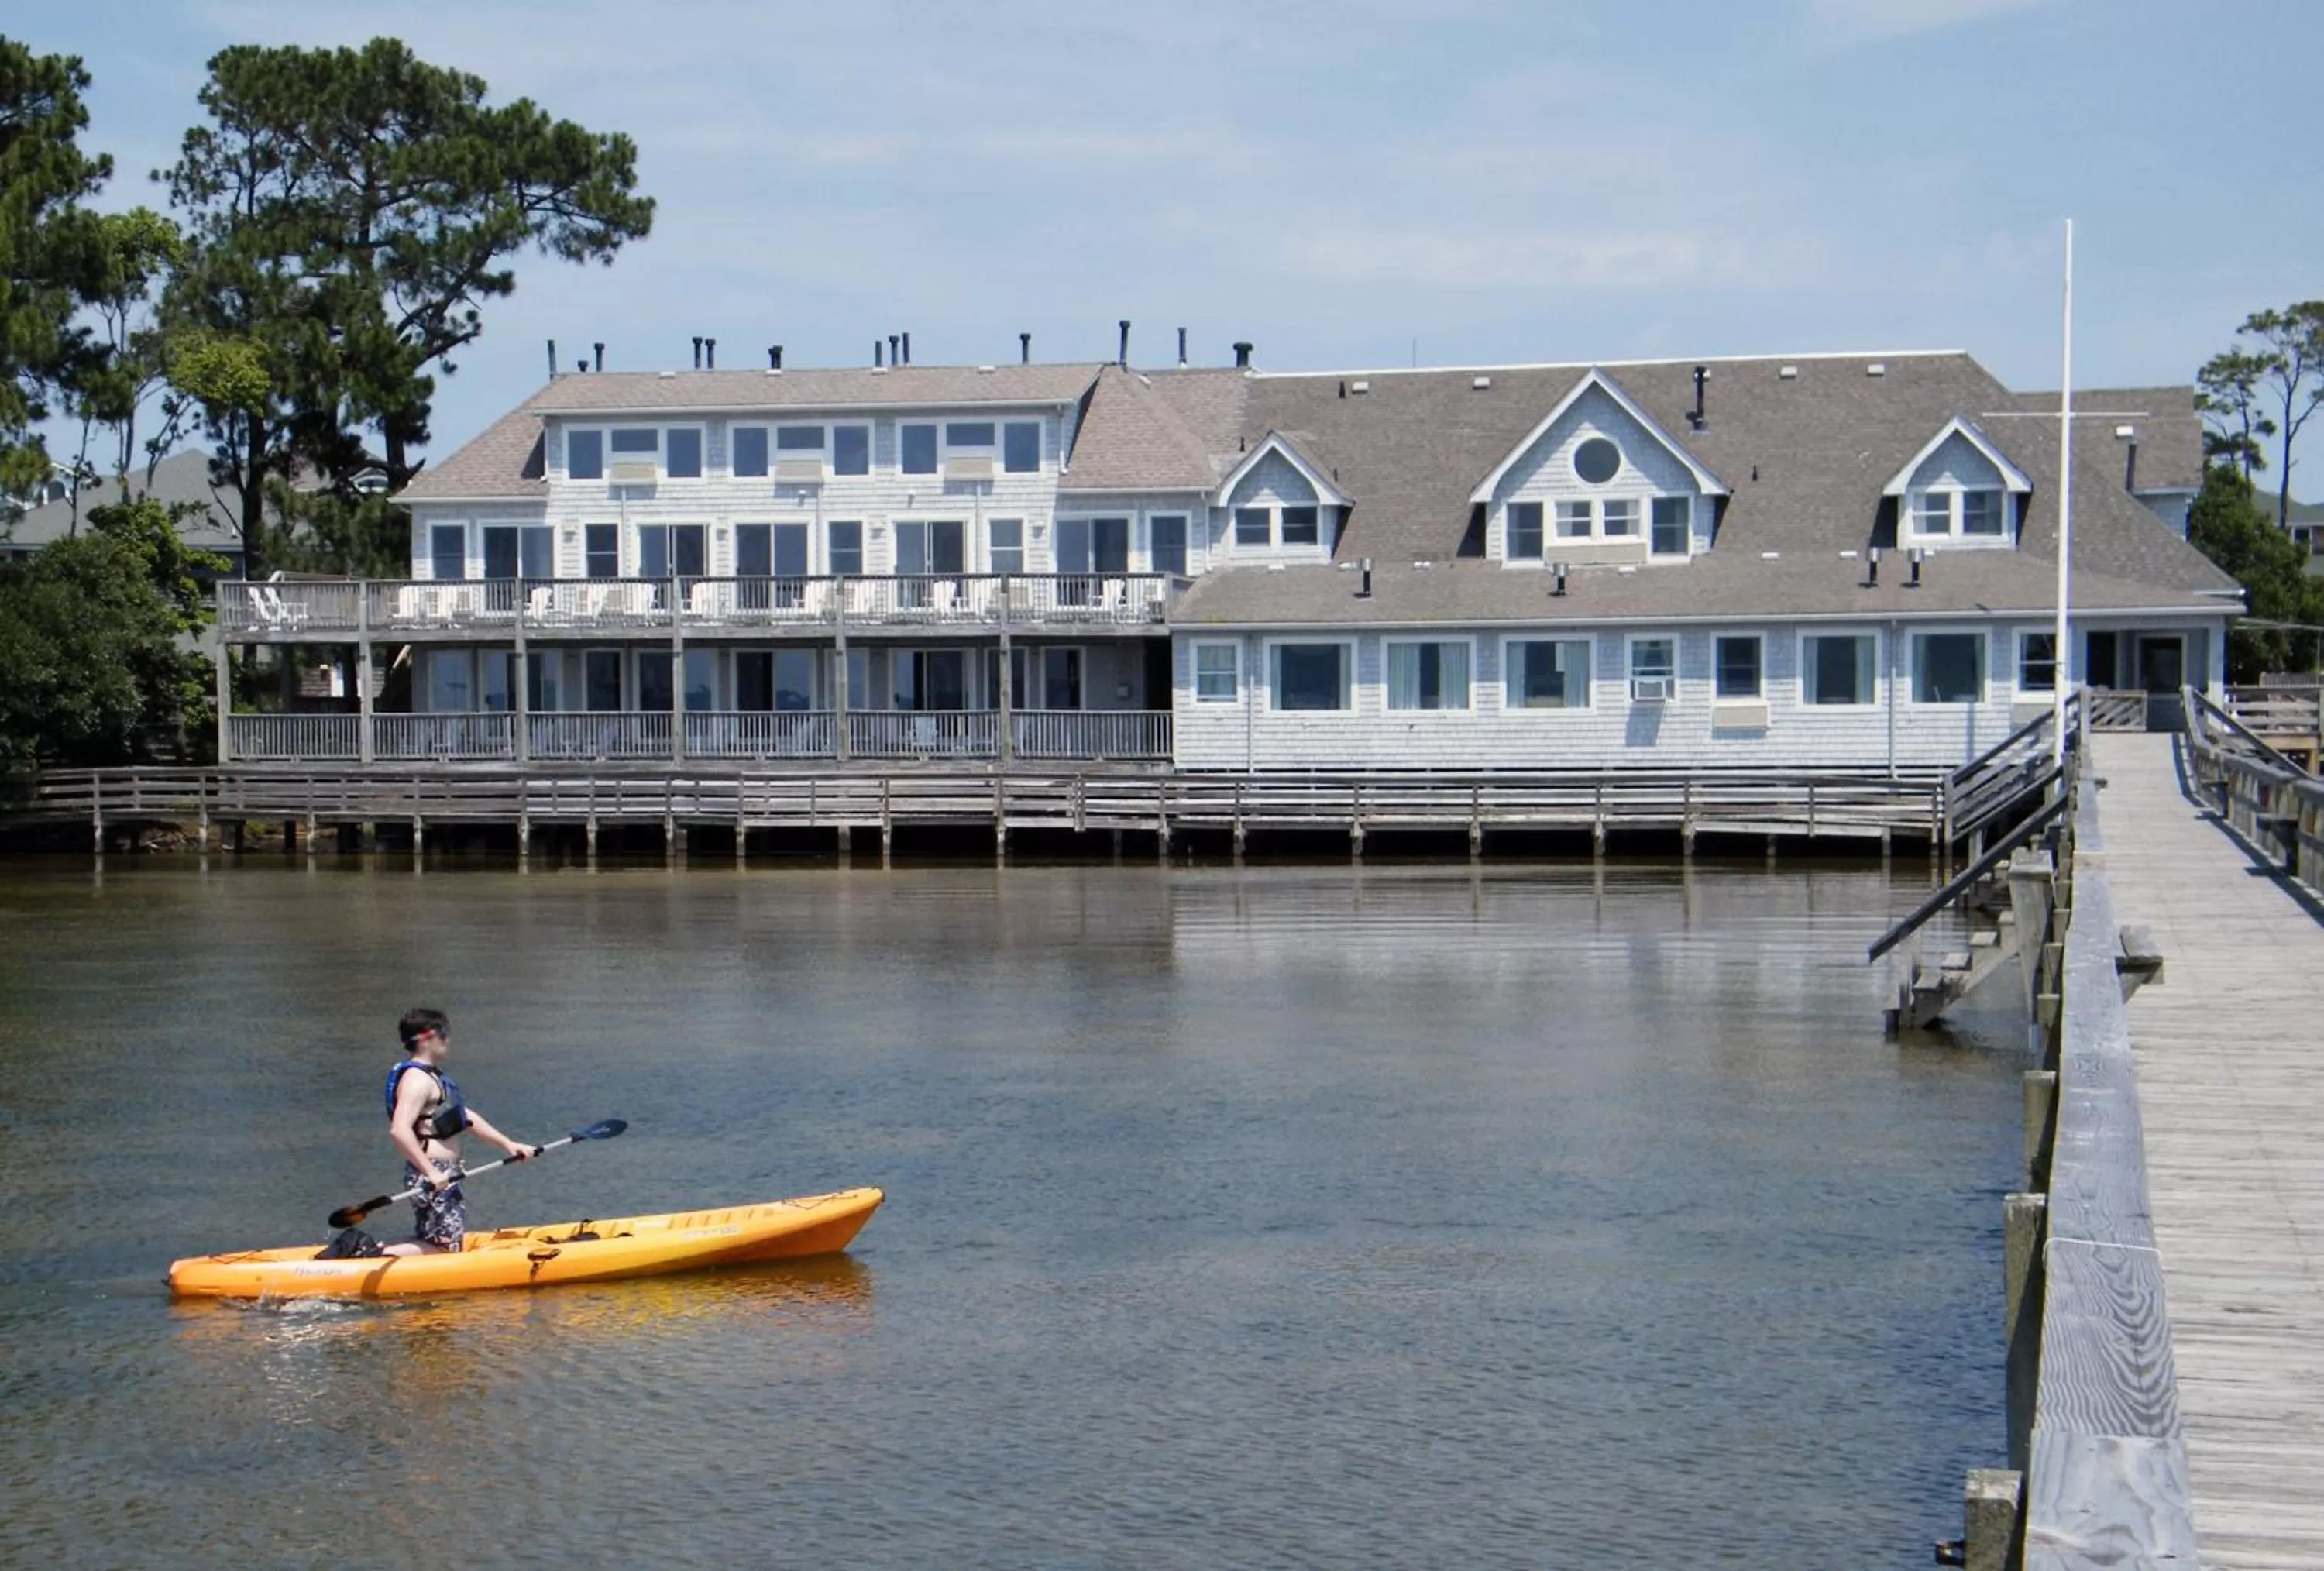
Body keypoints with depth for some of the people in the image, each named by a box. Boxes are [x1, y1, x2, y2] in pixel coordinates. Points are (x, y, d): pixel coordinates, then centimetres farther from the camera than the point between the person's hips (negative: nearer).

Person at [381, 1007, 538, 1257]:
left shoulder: (433, 1075, 16)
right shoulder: (418, 1079, -17)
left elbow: (466, 1116, 21)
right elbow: (399, 1130, -30)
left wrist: (508, 1144, 17)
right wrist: (431, 1173, -30)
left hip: (443, 1174, 10)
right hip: (430, 1177, -10)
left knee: (456, 1239, 14)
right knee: (444, 1248, -7)